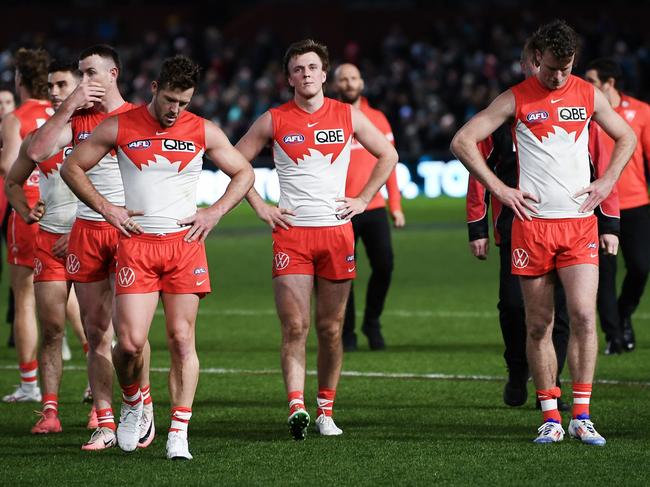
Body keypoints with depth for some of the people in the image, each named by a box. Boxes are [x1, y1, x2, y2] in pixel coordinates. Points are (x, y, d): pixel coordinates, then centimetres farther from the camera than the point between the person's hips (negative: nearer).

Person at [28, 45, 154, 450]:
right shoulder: (77, 119, 10)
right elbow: (37, 152, -3)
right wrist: (69, 107, -6)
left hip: (130, 229, -4)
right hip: (85, 230, 4)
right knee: (96, 332, 3)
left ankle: (143, 406, 10)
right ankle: (105, 424, 6)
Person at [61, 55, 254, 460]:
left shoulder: (204, 132, 4)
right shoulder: (120, 127, 1)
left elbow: (244, 174, 15)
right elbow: (72, 167, 9)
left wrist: (214, 212, 1)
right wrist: (105, 208, -1)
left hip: (185, 243, 1)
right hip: (136, 244, -1)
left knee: (182, 339, -4)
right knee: (131, 341, -10)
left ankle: (179, 433, -1)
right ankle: (133, 403, 20)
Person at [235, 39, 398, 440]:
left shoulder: (348, 116, 5)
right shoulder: (274, 121, 2)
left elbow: (388, 155, 16)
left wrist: (363, 200, 7)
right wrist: (260, 207, 3)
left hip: (337, 230, 1)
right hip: (291, 232, -1)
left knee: (331, 328, 4)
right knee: (295, 326, -11)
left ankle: (326, 411, 12)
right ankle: (297, 408, -18)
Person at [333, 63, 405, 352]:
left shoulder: (378, 119, 10)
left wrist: (395, 205, 8)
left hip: (374, 208, 2)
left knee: (384, 265, -8)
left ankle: (372, 323, 13)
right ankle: (347, 335, 11)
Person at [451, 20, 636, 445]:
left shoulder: (589, 95, 8)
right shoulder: (517, 99, 1)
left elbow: (627, 138, 22)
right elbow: (463, 142, 1)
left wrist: (607, 181, 7)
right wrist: (500, 189, -5)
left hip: (580, 223, 1)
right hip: (532, 223, -1)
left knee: (584, 316, -11)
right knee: (539, 326, 1)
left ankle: (581, 417, -5)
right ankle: (551, 419, 9)